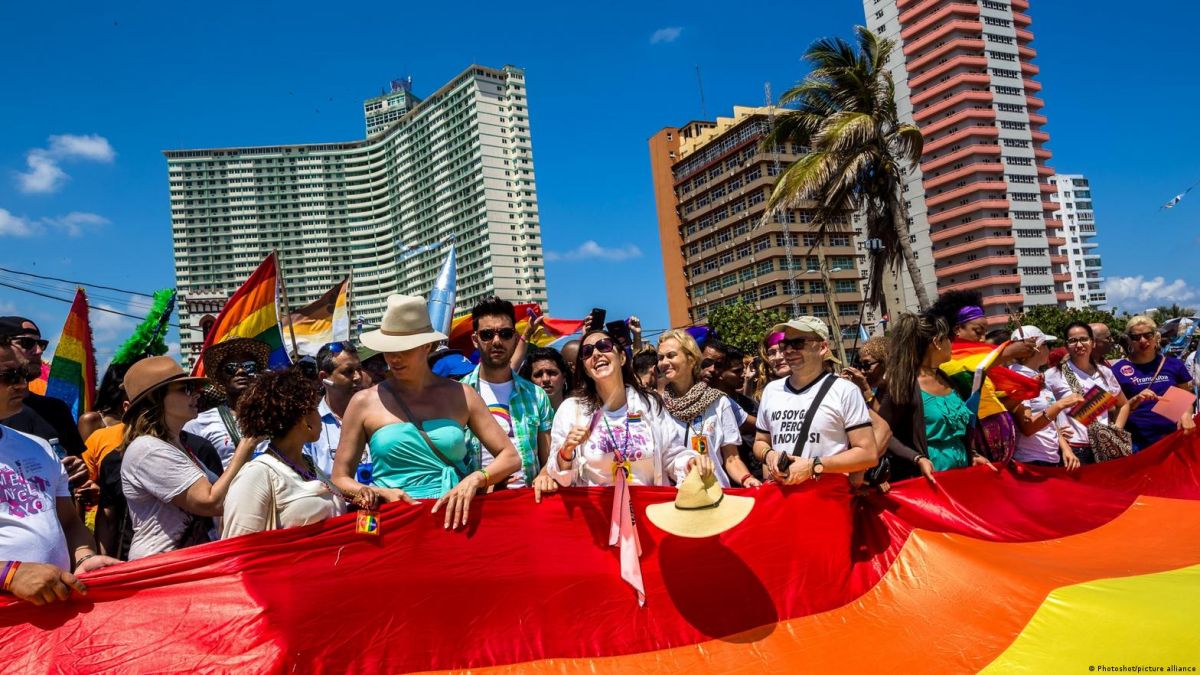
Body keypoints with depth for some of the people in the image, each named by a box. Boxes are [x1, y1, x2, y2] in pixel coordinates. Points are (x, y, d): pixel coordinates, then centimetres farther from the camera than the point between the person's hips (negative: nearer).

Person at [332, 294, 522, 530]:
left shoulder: (460, 395, 9)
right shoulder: (364, 402, 8)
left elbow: (510, 457, 7)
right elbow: (340, 478, 10)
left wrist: (475, 479, -12)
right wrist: (382, 493, -8)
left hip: (456, 516, 0)